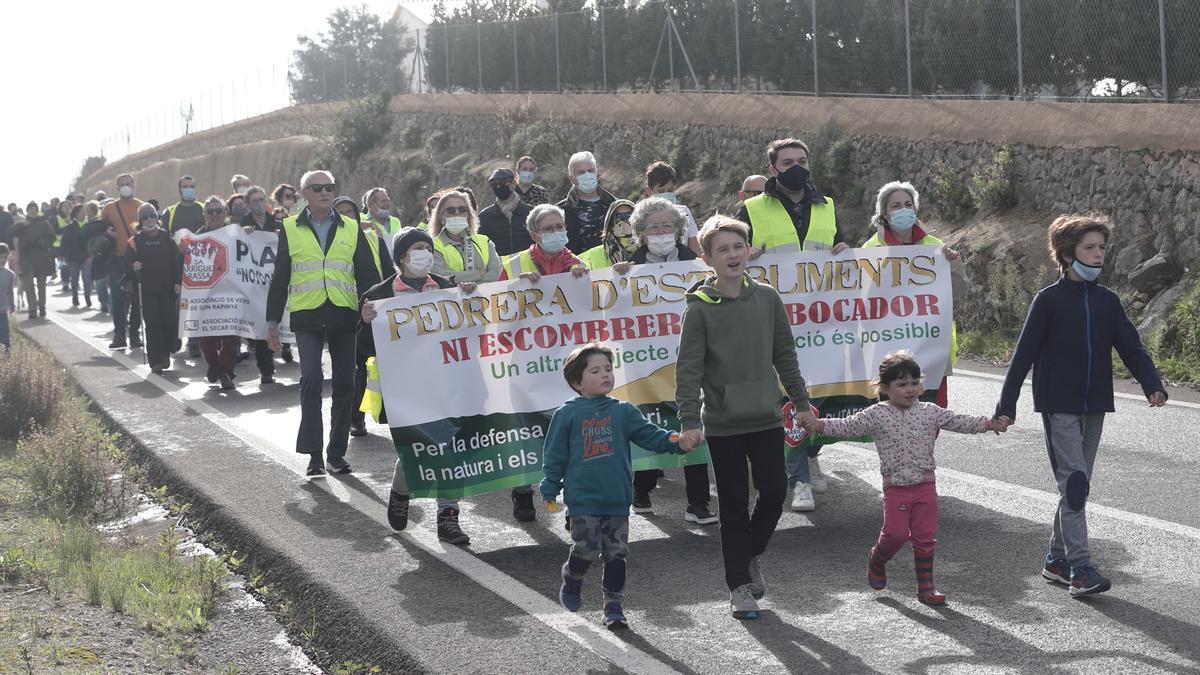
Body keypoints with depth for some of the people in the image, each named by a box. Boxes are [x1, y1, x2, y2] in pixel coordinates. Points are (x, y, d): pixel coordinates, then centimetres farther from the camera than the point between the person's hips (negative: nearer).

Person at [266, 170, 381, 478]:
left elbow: (367, 274, 9)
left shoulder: (352, 229, 10)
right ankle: (314, 455, -10)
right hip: (307, 316, -2)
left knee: (344, 384, 5)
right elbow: (279, 278, 10)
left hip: (343, 314, 2)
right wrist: (272, 322, 7)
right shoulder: (290, 229, 8)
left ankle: (336, 452, 17)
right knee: (311, 379, -15)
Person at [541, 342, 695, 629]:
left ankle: (614, 605, 18)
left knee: (616, 554, 7)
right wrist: (550, 492, 0)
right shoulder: (566, 414, -2)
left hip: (617, 499, 3)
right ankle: (571, 581, 26)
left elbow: (649, 434, 1)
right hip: (582, 500, -3)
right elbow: (554, 455, 1)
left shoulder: (623, 411, 6)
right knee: (586, 549, -5)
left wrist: (676, 442, -17)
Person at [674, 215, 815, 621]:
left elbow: (784, 355, 12)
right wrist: (689, 421, -16)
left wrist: (801, 402, 13)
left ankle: (751, 554, 28)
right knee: (734, 506, 3)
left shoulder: (766, 298, 4)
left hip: (767, 418, 3)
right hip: (723, 423, -3)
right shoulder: (700, 307, -7)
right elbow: (688, 369, -9)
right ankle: (739, 586, 15)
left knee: (774, 492, 0)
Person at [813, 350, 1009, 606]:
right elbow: (848, 426, -8)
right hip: (895, 487, -2)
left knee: (925, 536, 3)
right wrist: (818, 425, -20)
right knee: (895, 532, -7)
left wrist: (989, 423, -6)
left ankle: (926, 586, 13)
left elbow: (959, 421, 4)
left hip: (925, 485, 3)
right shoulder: (877, 415, -4)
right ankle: (877, 559, 26)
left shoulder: (929, 412, 4)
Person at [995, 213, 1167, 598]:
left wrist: (1153, 385, -13)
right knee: (1074, 483, -13)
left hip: (1094, 407, 5)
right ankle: (1080, 567, -12)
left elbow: (1131, 347, 5)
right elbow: (1024, 354, -4)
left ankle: (1056, 560, 22)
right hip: (1058, 406, -5)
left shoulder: (1107, 301, 8)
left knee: (1077, 485, 10)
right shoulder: (1049, 300, -5)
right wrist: (1006, 406, -6)